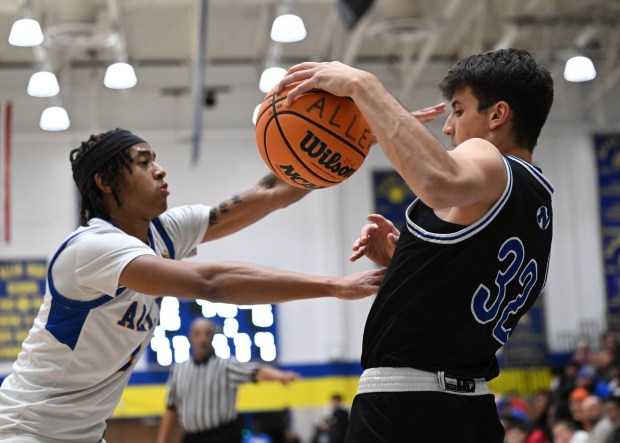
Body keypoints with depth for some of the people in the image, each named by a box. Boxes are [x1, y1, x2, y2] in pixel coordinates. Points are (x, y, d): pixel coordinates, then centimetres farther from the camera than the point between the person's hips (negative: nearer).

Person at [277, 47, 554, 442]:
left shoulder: (487, 160, -9)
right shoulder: (539, 206, 18)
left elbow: (439, 182, -36)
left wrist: (363, 85, -27)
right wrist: (402, 259, 15)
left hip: (405, 409, -9)